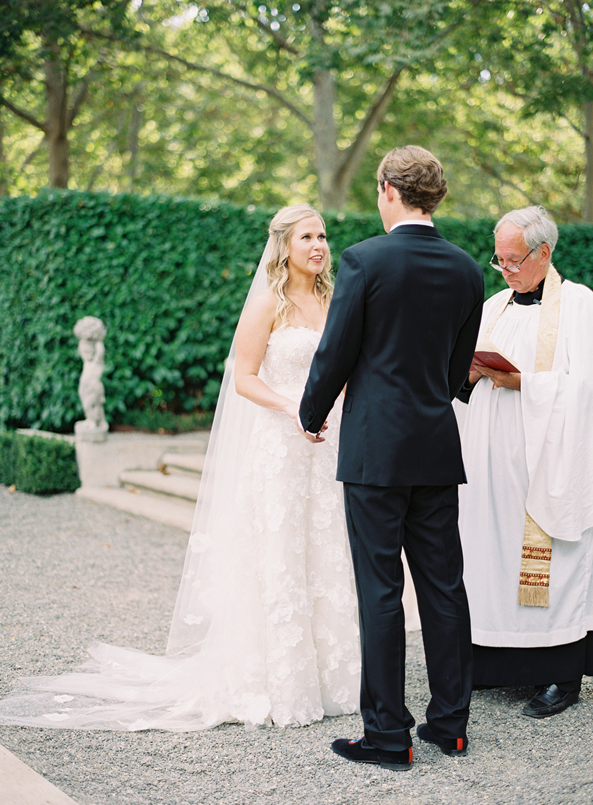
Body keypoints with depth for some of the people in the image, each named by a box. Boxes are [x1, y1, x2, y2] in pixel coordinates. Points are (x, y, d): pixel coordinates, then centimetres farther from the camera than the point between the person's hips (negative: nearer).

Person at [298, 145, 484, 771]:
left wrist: (312, 415, 10)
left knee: (380, 590, 0)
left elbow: (335, 352, -7)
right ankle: (450, 723, 21)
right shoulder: (466, 270, 6)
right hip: (439, 448, 5)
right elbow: (459, 366, 12)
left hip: (376, 447, -5)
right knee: (443, 584, 12)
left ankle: (388, 735, 7)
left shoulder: (365, 260, -10)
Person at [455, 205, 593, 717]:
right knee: (493, 549, 7)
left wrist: (523, 381, -18)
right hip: (493, 459, 6)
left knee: (548, 560, -4)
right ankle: (499, 660, 18)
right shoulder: (493, 307, 16)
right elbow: (467, 386, 15)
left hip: (547, 458, -6)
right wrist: (472, 373, -6)